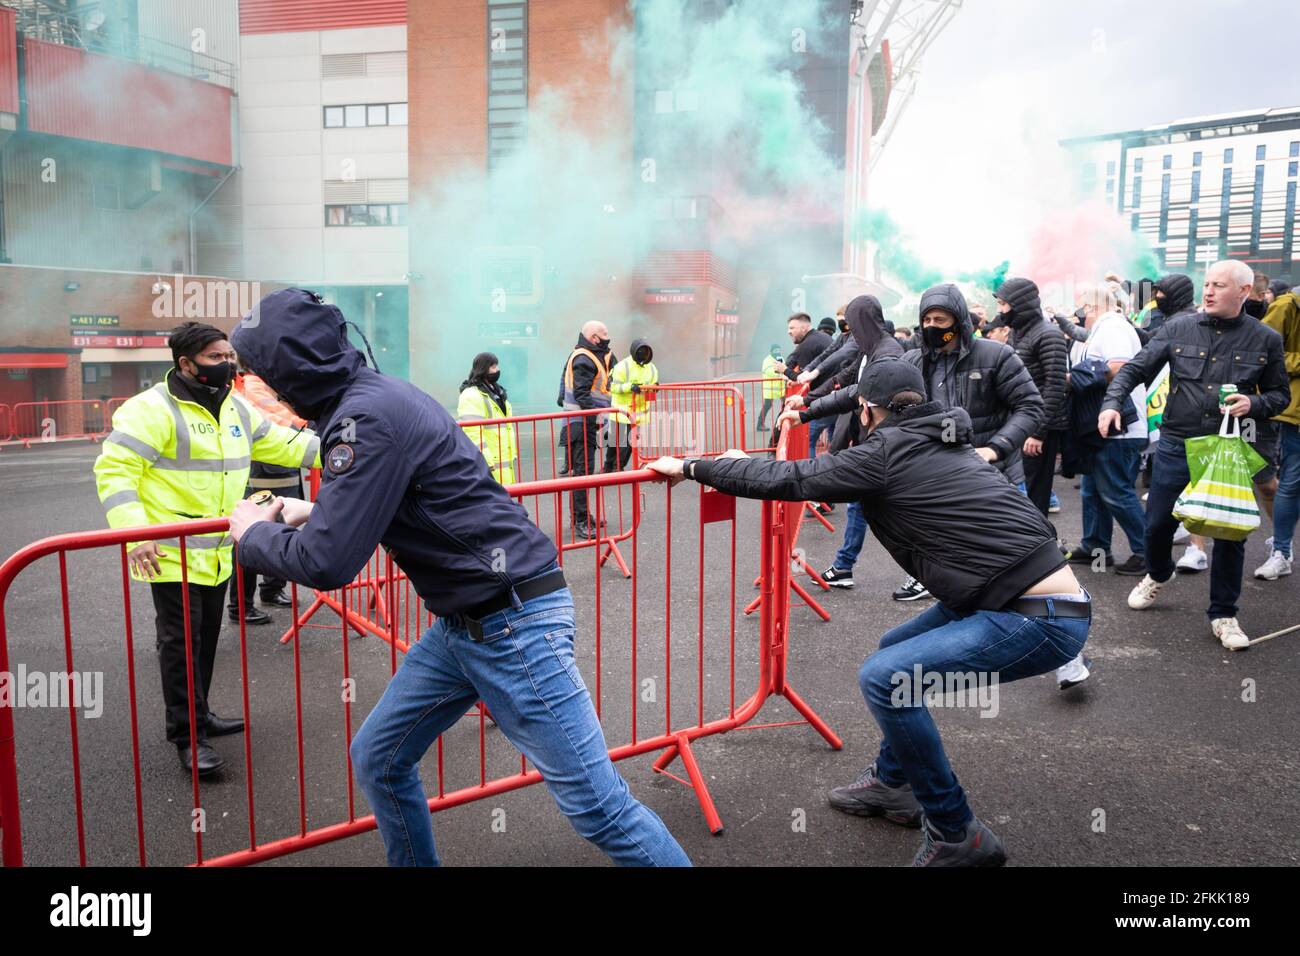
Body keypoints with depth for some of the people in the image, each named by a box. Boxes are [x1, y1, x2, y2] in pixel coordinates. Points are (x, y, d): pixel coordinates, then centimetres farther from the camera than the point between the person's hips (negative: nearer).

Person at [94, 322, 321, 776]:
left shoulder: (235, 409, 10)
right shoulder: (152, 409, -15)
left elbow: (278, 443, 15)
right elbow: (113, 470, -18)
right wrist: (134, 533, -28)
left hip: (218, 554, 8)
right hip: (172, 554, -8)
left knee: (206, 640, 18)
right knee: (181, 644, -2)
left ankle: (198, 715, 33)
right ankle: (188, 737, 8)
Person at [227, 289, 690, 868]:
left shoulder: (368, 417, -19)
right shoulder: (373, 395, 11)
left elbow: (327, 563, -20)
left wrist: (253, 533, -1)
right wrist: (314, 513, 17)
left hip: (513, 622, -10)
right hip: (460, 623, 10)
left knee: (598, 808, -4)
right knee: (377, 760, 17)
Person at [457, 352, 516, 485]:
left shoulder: (497, 391, 19)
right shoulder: (471, 396, -14)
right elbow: (473, 434, -22)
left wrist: (512, 454, 23)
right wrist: (486, 462, -25)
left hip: (503, 460, 10)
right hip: (486, 463, -10)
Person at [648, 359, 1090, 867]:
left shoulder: (886, 451, -10)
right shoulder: (935, 441, 16)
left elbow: (787, 481, -8)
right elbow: (848, 471, 31)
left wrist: (690, 467, 2)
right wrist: (742, 464, 36)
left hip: (1043, 617, -10)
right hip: (1022, 595, 10)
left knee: (885, 677, -14)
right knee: (895, 650, 20)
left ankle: (957, 834, 1)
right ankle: (892, 783, 36)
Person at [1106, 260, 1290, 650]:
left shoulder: (1265, 339, 0)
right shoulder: (1179, 328, -1)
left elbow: (1281, 394, 8)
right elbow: (1135, 368, -2)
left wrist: (1254, 404, -14)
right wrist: (1112, 402, -19)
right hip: (1176, 446, 0)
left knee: (1230, 534, 4)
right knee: (1158, 523, 9)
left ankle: (1223, 615, 20)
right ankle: (1158, 575, 42)